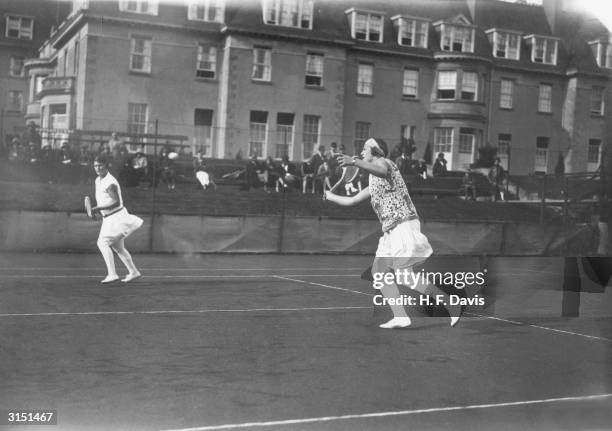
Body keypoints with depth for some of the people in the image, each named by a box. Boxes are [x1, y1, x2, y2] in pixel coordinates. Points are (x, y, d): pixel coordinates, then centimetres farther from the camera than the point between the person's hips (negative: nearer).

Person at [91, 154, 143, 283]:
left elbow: (117, 202, -26)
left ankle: (112, 274, -22)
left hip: (116, 217, -10)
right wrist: (96, 209, 8)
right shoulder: (98, 180, 9)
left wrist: (99, 208, -28)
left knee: (102, 242, -19)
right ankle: (133, 272, 27)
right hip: (108, 218, 10)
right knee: (118, 247, 17)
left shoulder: (110, 183, -20)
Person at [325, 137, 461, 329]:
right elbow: (351, 200, 34)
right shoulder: (373, 184, 23)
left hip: (404, 225, -10)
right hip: (391, 231, 10)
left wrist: (354, 162, -45)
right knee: (378, 270, 5)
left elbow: (381, 170, -32)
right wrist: (329, 196, 43)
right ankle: (400, 317, 2)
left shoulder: (384, 162, -4)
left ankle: (451, 303, -7)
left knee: (404, 275, -15)